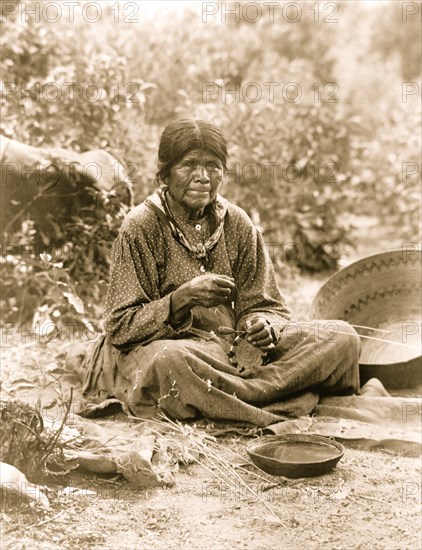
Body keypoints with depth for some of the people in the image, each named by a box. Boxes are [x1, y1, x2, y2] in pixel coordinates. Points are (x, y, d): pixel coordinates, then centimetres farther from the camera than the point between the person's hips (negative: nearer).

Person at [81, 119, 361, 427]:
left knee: (341, 337, -13)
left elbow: (263, 306, 10)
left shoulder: (236, 223, 8)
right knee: (170, 360, -42)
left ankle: (233, 395, -24)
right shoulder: (141, 227, -4)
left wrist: (263, 325, -15)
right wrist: (181, 299, -24)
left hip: (235, 346, 5)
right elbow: (121, 327, -7)